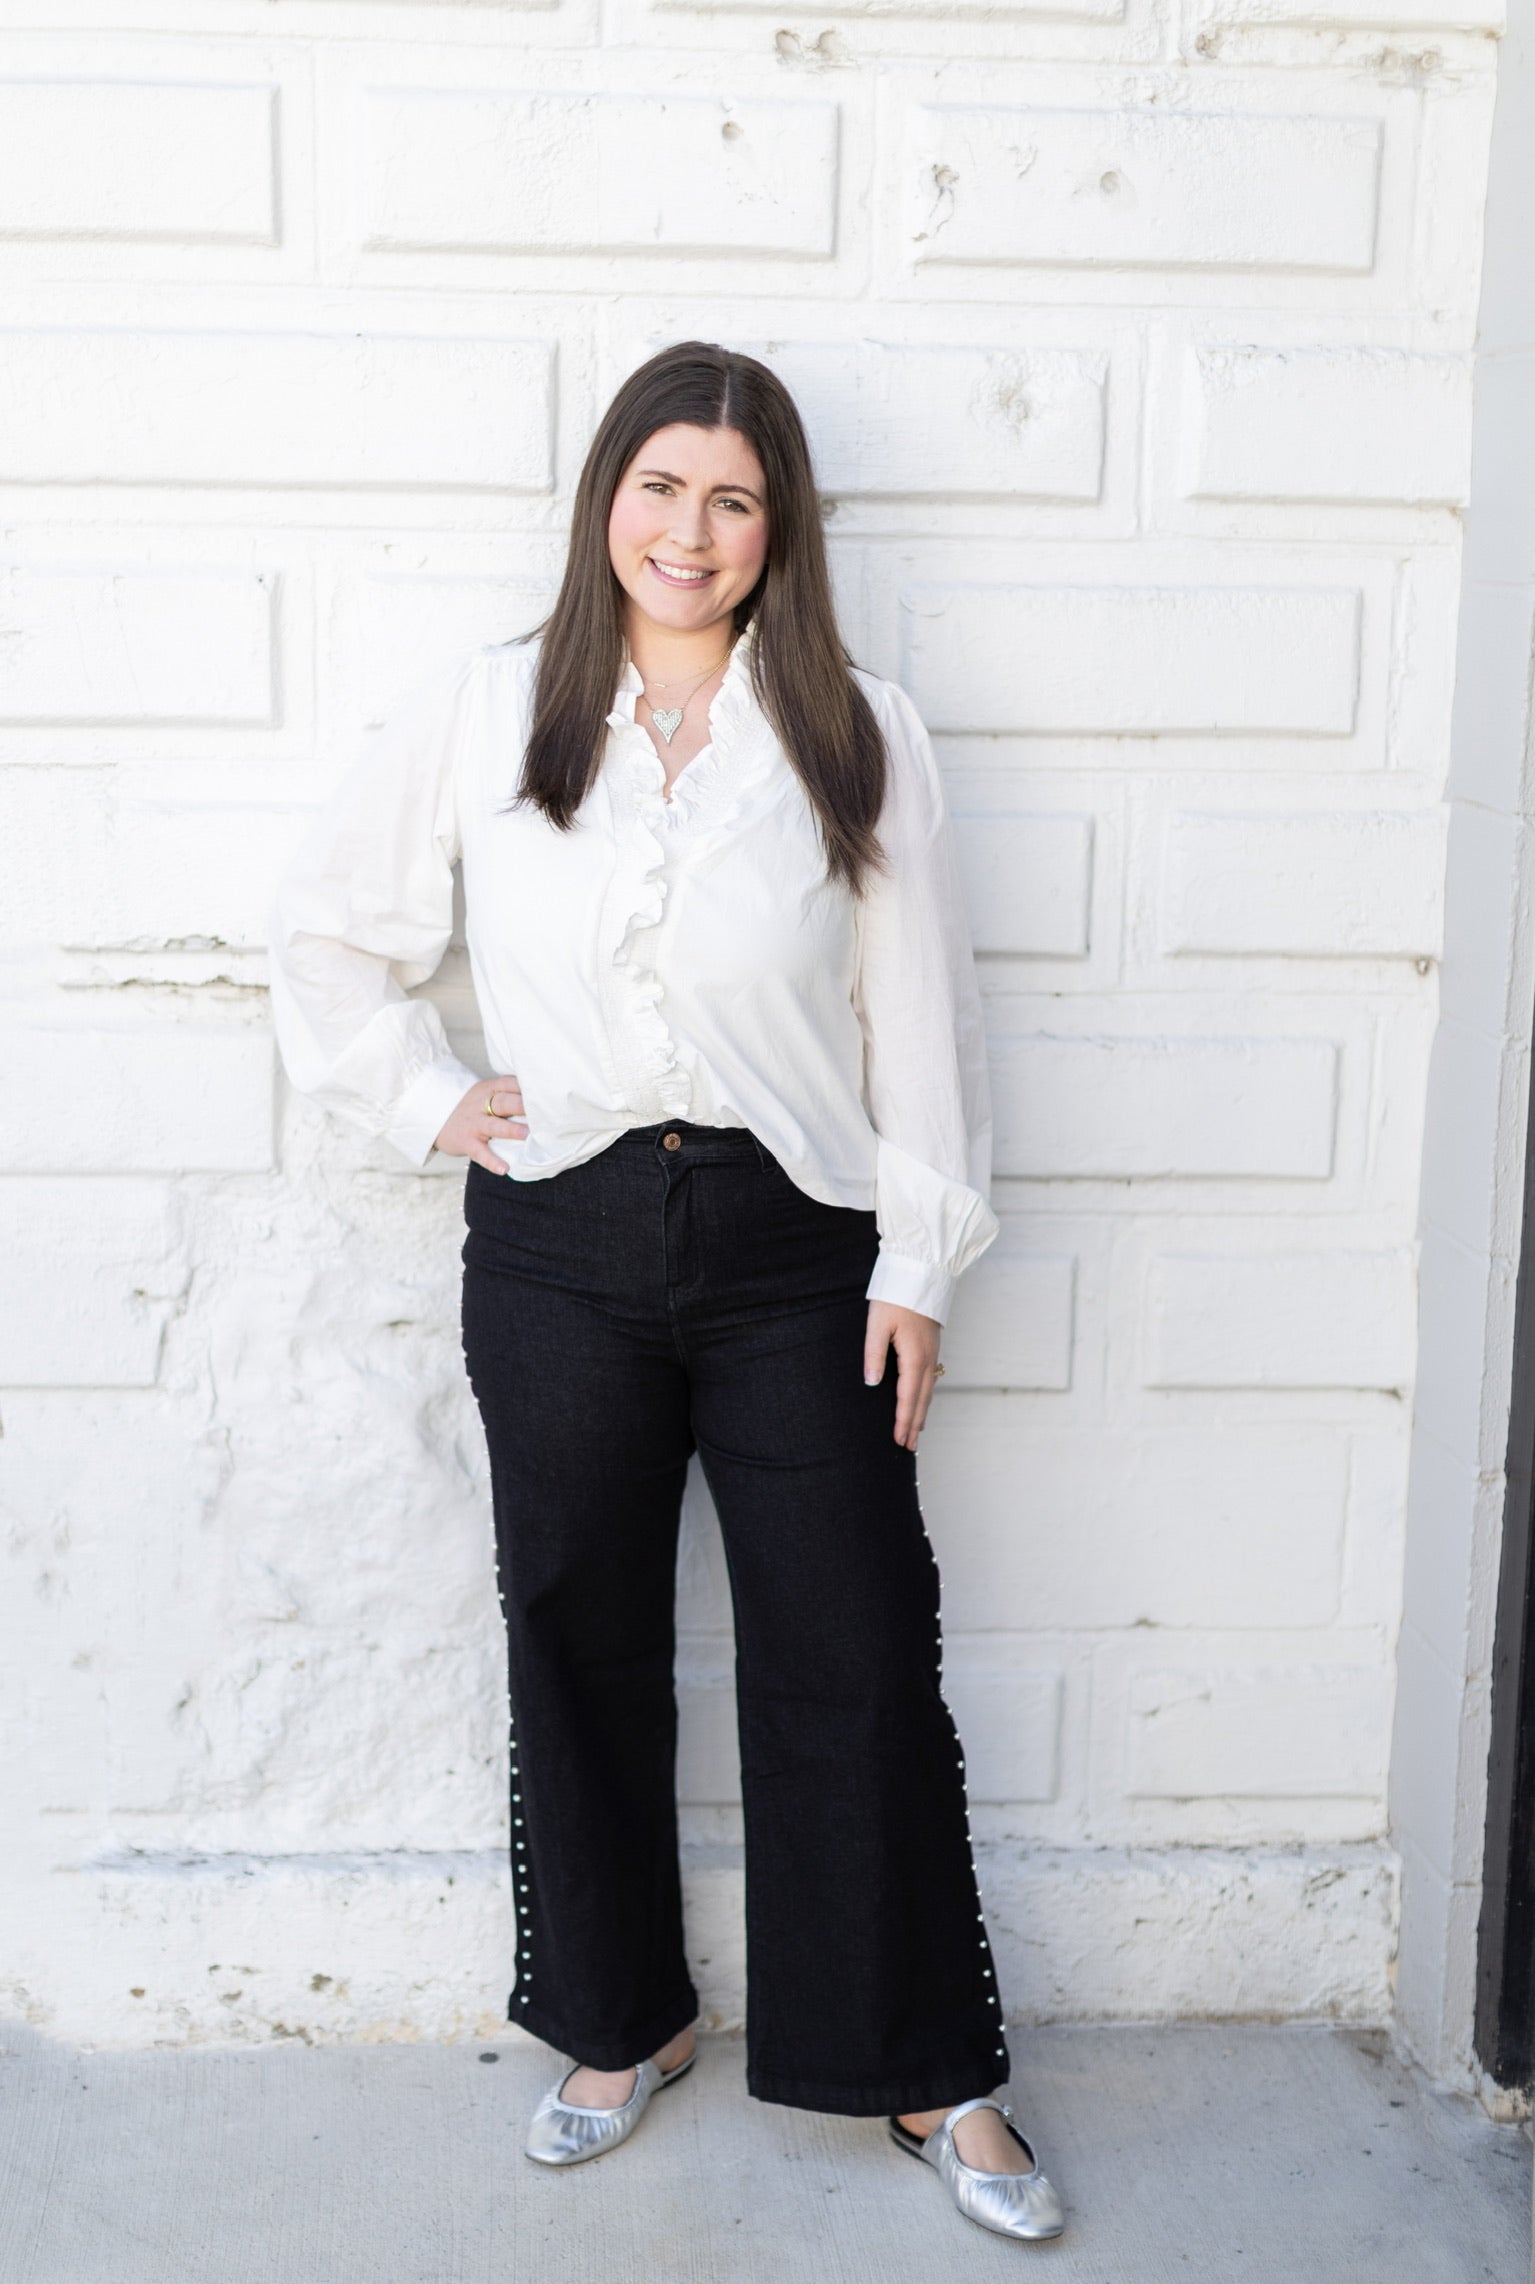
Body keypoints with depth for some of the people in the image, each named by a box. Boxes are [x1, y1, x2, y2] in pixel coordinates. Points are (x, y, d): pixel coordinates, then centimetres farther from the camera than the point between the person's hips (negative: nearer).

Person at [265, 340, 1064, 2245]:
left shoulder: (861, 735, 1)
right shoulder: (482, 711, 3)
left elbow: (918, 1014, 1)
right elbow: (325, 926, 11)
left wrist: (919, 1262, -2)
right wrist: (429, 1100, 2)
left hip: (789, 1247, -1)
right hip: (560, 1245, 1)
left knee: (855, 1660, 4)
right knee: (582, 1644, 12)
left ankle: (924, 2071, 23)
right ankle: (623, 2021, 34)